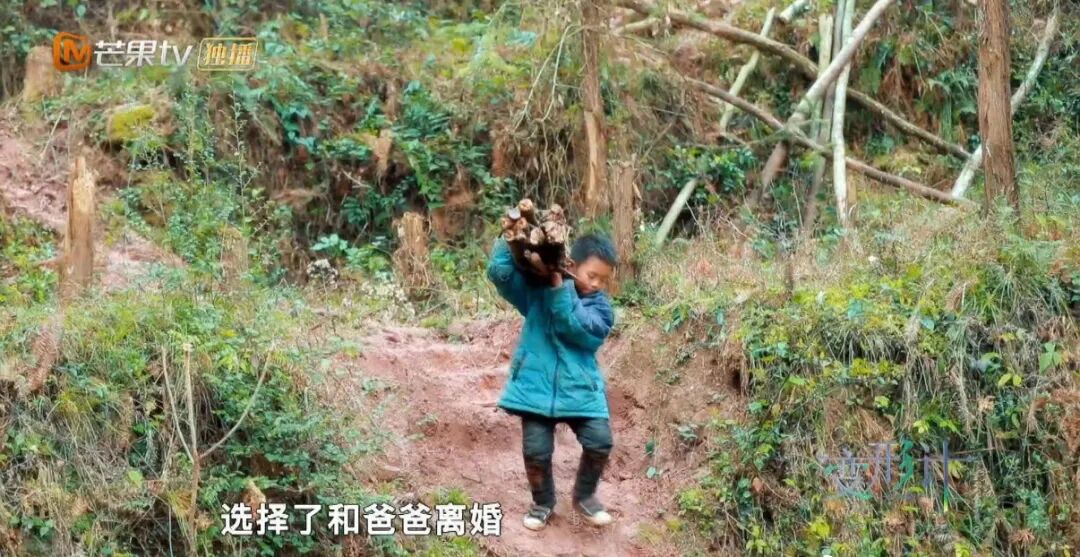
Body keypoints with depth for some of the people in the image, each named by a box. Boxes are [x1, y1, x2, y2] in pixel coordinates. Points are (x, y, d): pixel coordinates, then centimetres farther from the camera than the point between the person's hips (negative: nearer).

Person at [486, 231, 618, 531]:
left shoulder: (600, 306, 0)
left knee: (600, 442, -9)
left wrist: (560, 288, -25)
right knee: (536, 450, -5)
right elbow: (499, 271, -11)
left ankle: (584, 496, 20)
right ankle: (543, 502, 24)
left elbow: (577, 327, -19)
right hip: (538, 382, -1)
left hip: (580, 386, 1)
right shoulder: (537, 289, 0)